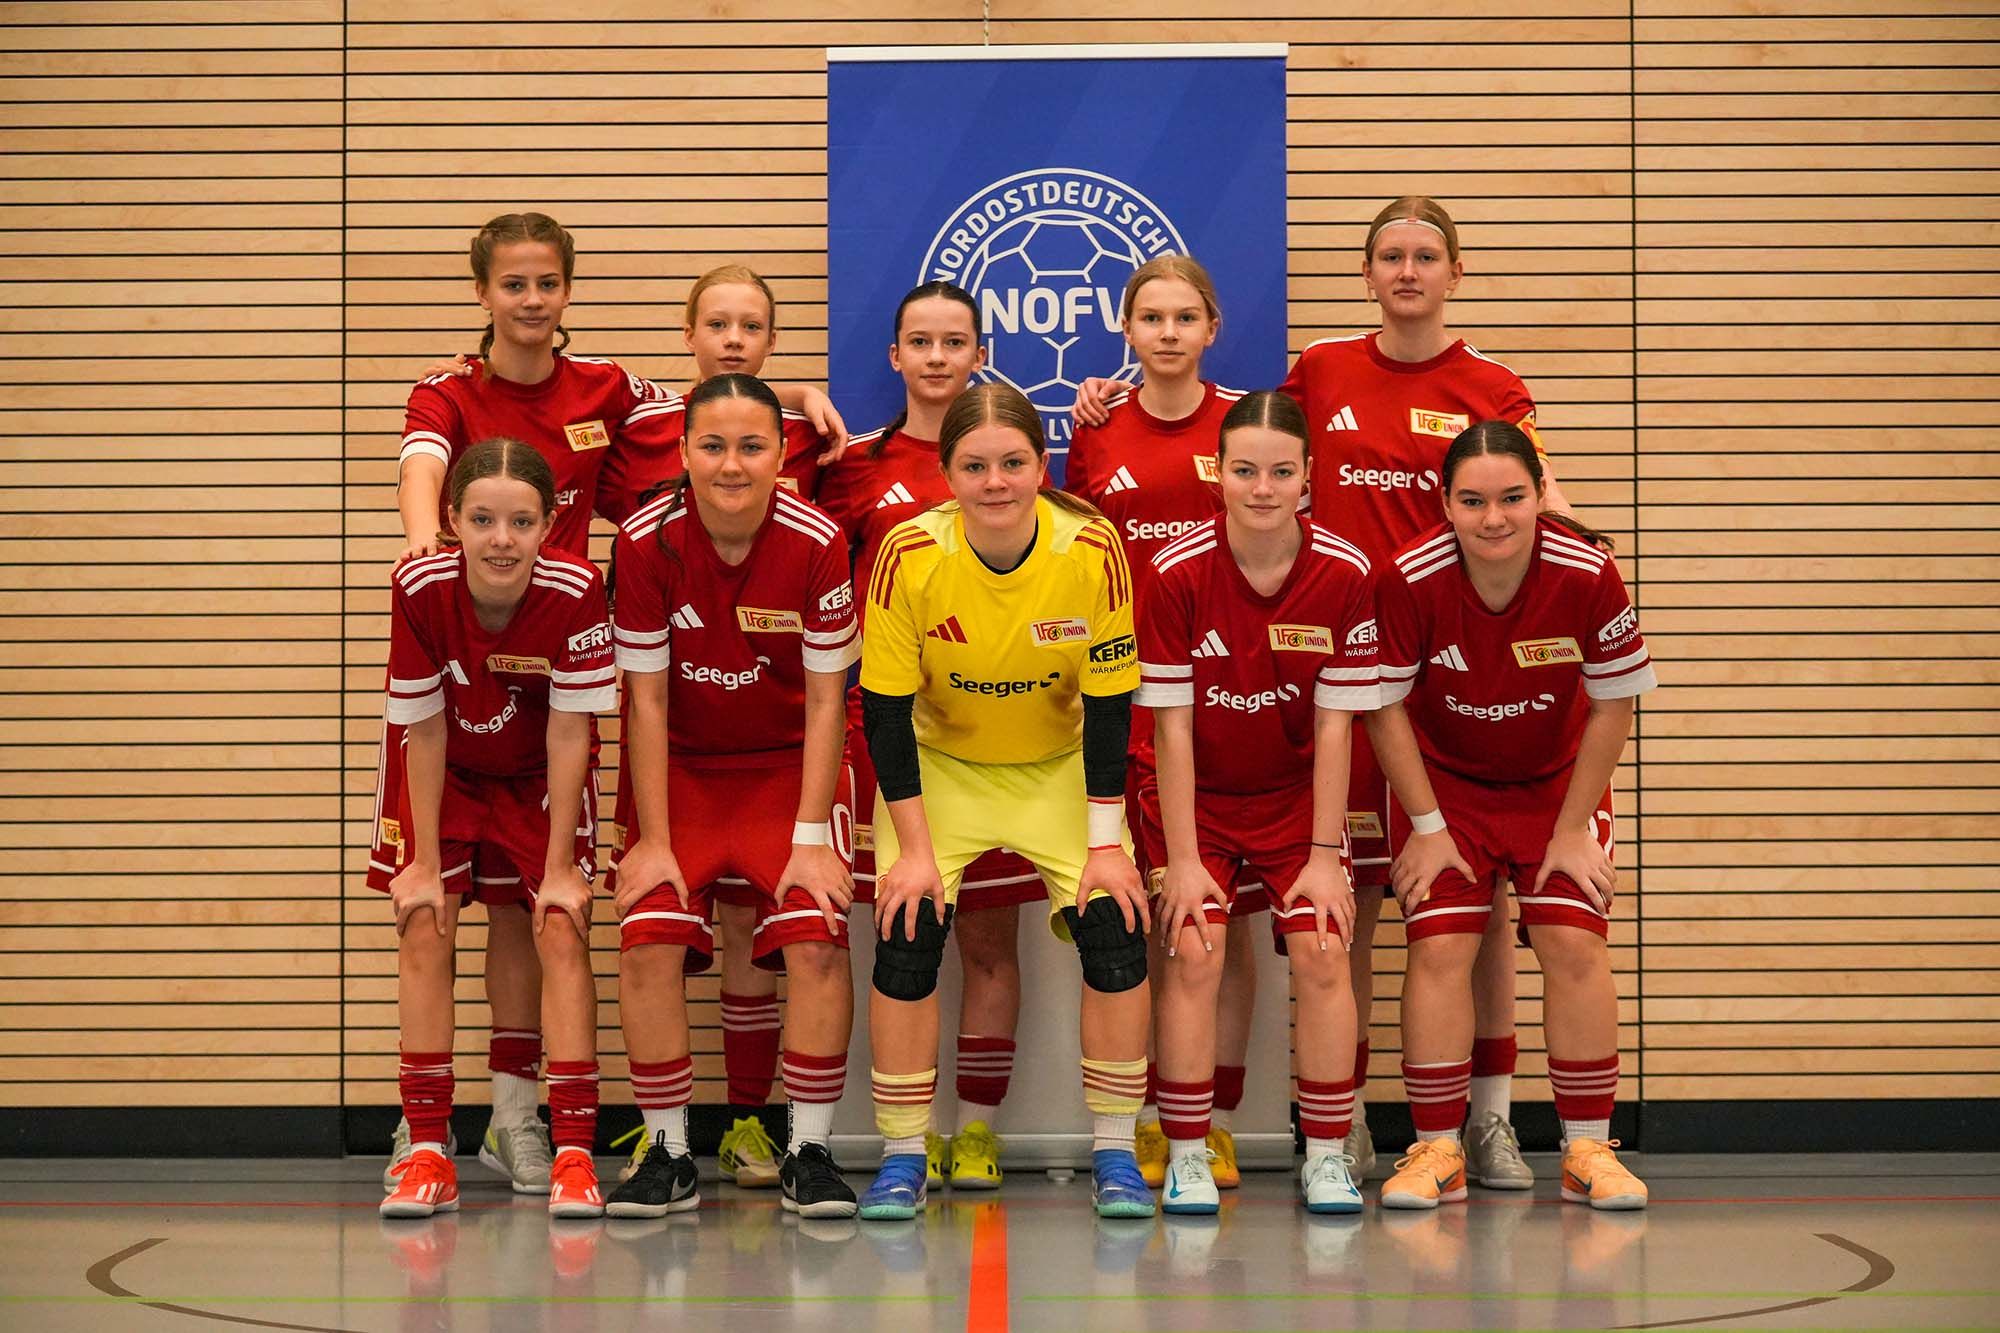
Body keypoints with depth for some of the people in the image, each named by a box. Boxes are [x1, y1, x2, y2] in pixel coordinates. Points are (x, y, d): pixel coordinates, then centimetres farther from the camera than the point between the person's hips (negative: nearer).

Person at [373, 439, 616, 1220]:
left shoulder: (576, 592, -30)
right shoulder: (421, 589, -28)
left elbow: (568, 731, -22)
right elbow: (424, 731, -18)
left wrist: (559, 866, -18)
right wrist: (426, 860, -13)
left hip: (537, 780, -1)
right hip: (447, 775, 1)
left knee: (562, 931, -12)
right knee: (423, 929, -8)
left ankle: (574, 1155, -10)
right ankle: (427, 1154, -4)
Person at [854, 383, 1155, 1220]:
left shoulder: (1093, 549, -22)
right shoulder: (909, 555, -23)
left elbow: (1109, 705, -14)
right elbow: (885, 711, -15)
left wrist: (1106, 844, -15)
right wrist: (915, 847, -18)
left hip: (1062, 767, 0)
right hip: (940, 767, 0)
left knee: (1116, 933, -14)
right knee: (907, 940, -16)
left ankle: (1114, 1155, 2)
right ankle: (902, 1159, 0)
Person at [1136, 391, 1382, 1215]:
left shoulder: (1344, 575, -13)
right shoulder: (1178, 571, -18)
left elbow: (1334, 723, -9)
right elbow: (1171, 724, -14)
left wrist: (1325, 855, -10)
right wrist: (1181, 859, -14)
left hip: (1297, 795, 1)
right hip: (1197, 797, -1)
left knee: (1322, 954, -12)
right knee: (1193, 953, -16)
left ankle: (1327, 1158, 0)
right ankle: (1187, 1160, -6)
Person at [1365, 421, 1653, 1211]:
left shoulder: (1588, 577, -24)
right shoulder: (1408, 581, -25)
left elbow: (1612, 707, -11)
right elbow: (1385, 707, -12)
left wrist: (1574, 829, -9)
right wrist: (1428, 826, -10)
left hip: (1557, 783, 1)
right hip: (1442, 782, -1)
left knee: (1573, 941, -10)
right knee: (1440, 946, -12)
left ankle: (1588, 1149, 1)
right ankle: (1437, 1151, -2)